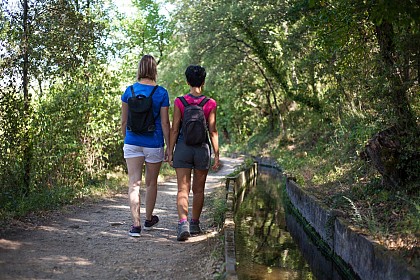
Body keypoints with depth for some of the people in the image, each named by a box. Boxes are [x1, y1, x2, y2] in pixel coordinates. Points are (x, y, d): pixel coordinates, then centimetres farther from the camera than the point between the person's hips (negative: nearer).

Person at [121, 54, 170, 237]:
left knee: (134, 183, 1)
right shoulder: (161, 93, -7)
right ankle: (148, 219, 31)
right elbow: (165, 123, -7)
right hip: (154, 143, -1)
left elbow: (123, 121, 4)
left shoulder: (129, 91, 0)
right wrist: (169, 147, 1)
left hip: (132, 142, 1)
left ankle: (136, 224, -7)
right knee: (151, 183, 15)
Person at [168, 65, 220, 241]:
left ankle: (183, 223, -18)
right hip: (202, 148, 1)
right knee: (198, 190, 14)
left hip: (183, 148, 0)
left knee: (183, 189, 0)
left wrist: (170, 152, 2)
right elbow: (213, 131, -4)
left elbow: (175, 129, -5)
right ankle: (194, 224, 25)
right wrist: (217, 154, 2)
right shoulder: (210, 104, -4)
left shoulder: (179, 102, -5)